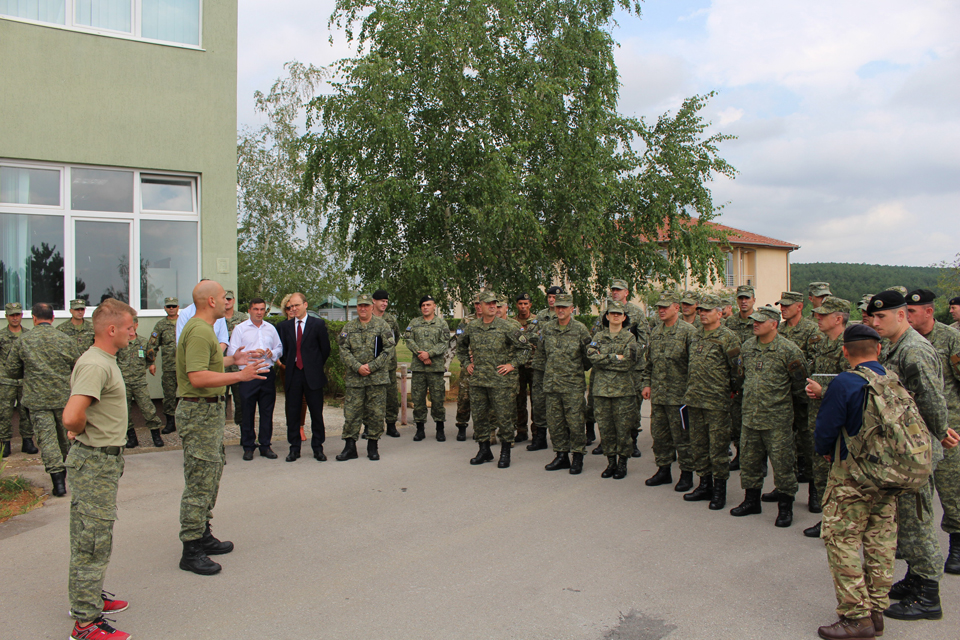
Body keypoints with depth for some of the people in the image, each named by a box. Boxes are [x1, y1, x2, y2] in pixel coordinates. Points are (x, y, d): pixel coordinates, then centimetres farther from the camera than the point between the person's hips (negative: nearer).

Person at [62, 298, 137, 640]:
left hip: (104, 460, 10)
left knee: (90, 536, 20)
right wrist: (82, 433, -14)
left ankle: (89, 597, 34)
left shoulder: (104, 361, 12)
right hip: (95, 462, -10)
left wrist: (82, 432, 14)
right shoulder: (95, 365, -22)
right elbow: (71, 416, -34)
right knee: (93, 539, -3)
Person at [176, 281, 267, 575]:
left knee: (212, 474, 18)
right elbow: (198, 377, -29)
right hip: (199, 412, -11)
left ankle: (203, 536, 29)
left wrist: (231, 360, 26)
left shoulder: (203, 328, 15)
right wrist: (240, 375, -29)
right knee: (200, 481, -6)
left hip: (210, 410, 11)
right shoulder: (199, 332, -20)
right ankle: (191, 551, 1)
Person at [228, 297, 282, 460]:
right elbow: (232, 352, -4)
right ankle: (248, 447, 12)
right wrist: (251, 354, -15)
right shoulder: (240, 329, 3)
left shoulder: (271, 329, 14)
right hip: (248, 375, -3)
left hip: (268, 374, 3)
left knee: (267, 412, 7)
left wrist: (273, 353, -5)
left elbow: (280, 348, 16)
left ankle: (265, 445, 16)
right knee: (247, 412, 2)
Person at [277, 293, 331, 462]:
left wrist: (316, 366, 7)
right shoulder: (284, 326, 9)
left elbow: (325, 349, 4)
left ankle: (318, 448, 13)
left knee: (316, 413, 3)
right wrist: (287, 364, 8)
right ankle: (294, 448, 15)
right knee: (292, 413, 5)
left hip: (313, 375, -2)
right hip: (293, 374, 2)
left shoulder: (318, 324, 0)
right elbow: (282, 349, 14)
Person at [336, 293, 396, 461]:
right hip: (353, 378, 2)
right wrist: (357, 367, -12)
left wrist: (372, 366, -12)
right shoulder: (349, 327, 9)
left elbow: (389, 349, -4)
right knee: (351, 412, 2)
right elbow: (344, 351, 3)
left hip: (378, 377, -2)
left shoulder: (382, 325, 2)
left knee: (376, 413, 3)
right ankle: (350, 447, 10)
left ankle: (373, 446, 15)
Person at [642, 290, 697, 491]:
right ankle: (663, 470, 26)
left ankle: (686, 474, 13)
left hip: (679, 395, -7)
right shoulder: (655, 332, 13)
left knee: (682, 436, 1)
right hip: (657, 395, 7)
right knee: (659, 434, 13)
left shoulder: (688, 331, -8)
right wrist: (646, 383, 11)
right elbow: (648, 361, 20)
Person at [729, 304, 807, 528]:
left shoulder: (789, 350, -11)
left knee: (782, 464, 1)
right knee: (749, 461, 14)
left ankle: (785, 508, 15)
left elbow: (799, 384, -5)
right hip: (750, 415, 6)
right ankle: (751, 501, 29)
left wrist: (780, 397, 1)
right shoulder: (747, 347, 7)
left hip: (777, 419, -6)